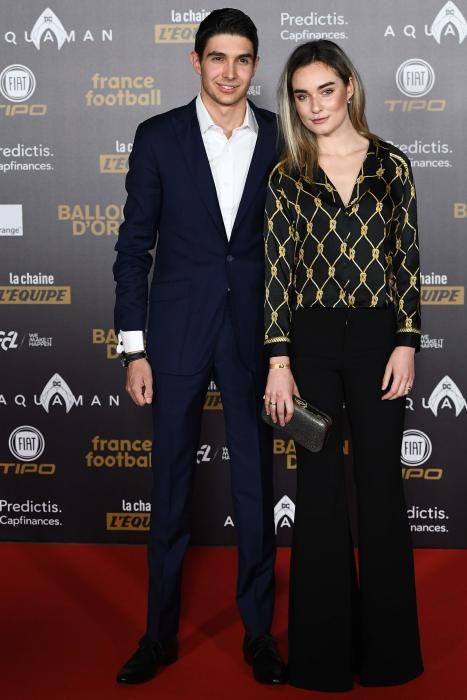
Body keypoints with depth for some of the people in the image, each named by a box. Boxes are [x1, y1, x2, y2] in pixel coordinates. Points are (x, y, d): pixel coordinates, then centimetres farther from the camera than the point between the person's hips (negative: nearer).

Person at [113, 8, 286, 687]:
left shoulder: (280, 138, 2)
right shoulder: (158, 137, 0)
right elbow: (134, 246, 0)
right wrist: (133, 349, -4)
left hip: (255, 334, 1)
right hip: (177, 333, 0)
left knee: (256, 489, 7)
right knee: (170, 487, 8)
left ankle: (259, 632, 22)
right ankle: (160, 634, 22)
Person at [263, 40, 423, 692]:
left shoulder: (392, 164, 4)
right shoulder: (286, 176, 3)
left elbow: (407, 259, 3)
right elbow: (277, 271, -1)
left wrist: (406, 343, -4)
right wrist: (279, 362, -7)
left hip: (378, 336, 0)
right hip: (311, 339, 0)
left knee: (381, 481, 6)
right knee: (319, 485, 5)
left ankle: (386, 643, 20)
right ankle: (325, 647, 18)